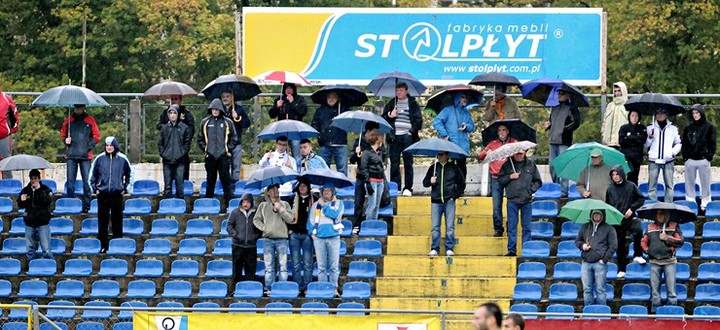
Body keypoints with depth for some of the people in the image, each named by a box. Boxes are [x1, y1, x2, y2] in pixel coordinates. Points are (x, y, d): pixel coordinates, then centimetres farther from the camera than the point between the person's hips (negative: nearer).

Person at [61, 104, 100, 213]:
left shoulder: (90, 121, 7)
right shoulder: (68, 121, 12)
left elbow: (96, 136, 7)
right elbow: (62, 134, 19)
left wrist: (89, 146, -7)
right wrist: (65, 140, -3)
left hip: (85, 155, -2)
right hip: (71, 155, 2)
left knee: (87, 181, -4)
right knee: (70, 181, 0)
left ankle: (87, 205, 0)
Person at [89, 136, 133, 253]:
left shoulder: (122, 159, 2)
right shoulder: (99, 159, 3)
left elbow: (130, 174, 13)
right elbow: (93, 175, 14)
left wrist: (125, 188, 7)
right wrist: (95, 188, 7)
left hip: (117, 194, -1)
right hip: (103, 194, 1)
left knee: (117, 220, 1)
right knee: (103, 220, 0)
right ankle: (103, 245, 5)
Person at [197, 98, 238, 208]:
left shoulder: (227, 122, 3)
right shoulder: (205, 122, 7)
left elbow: (234, 139, 8)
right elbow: (200, 138, 15)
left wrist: (228, 149, -1)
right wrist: (205, 148, 4)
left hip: (223, 157, -2)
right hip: (210, 157, 2)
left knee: (226, 180, -4)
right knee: (210, 180, 8)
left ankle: (229, 202, -2)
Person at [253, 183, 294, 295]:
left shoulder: (285, 204, 9)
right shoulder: (263, 206, 10)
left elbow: (290, 219, 0)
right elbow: (256, 219, 12)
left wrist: (280, 209, -8)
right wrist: (263, 228, -3)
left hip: (281, 239, -1)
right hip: (268, 239, 1)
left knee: (283, 266, -3)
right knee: (269, 267, 2)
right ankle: (268, 288, 6)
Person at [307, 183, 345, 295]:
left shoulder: (338, 203, 11)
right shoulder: (316, 205, 17)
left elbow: (335, 214, -7)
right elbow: (311, 220, 14)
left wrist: (323, 205, 0)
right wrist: (312, 232, 0)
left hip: (333, 237, -2)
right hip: (319, 238, 2)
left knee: (334, 266, -4)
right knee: (321, 266, -1)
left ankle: (334, 289, -1)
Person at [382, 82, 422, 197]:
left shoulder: (413, 104, 6)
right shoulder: (391, 104, 13)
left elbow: (418, 120, 5)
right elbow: (383, 119, 15)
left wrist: (412, 131, -6)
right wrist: (389, 116, -5)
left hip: (407, 136, -2)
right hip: (394, 137, 2)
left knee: (408, 163, -2)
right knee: (394, 163, 0)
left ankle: (408, 188, 1)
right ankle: (395, 187, 3)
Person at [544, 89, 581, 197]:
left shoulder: (571, 108, -1)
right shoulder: (554, 108, 20)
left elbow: (576, 123, -10)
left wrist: (565, 129, -17)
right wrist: (548, 125, 11)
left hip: (564, 141, -7)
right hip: (553, 141, 7)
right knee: (553, 166, 8)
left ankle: (564, 190, -10)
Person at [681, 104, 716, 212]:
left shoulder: (709, 127, 2)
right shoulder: (688, 128, 10)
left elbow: (713, 144, 1)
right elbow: (684, 143, 13)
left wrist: (709, 156, -7)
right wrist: (685, 156, 2)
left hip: (703, 160, -3)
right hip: (690, 160, 3)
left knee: (705, 184, 1)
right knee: (689, 184, 4)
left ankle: (705, 204, 6)